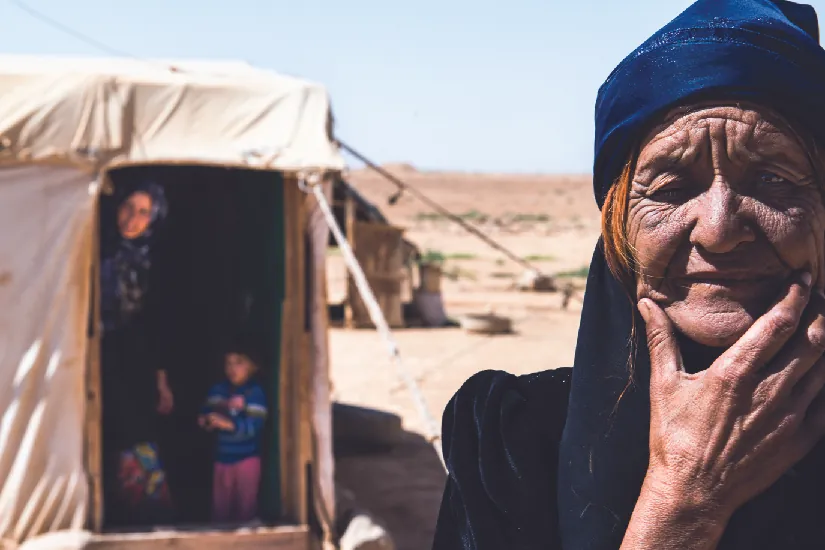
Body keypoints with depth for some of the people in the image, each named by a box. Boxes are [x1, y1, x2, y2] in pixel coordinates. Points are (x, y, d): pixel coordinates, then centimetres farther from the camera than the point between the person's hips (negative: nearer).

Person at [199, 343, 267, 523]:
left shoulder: (255, 392, -12)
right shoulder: (218, 390, 5)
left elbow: (255, 425, -20)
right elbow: (206, 413, 5)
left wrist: (230, 425, -32)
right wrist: (206, 421, -19)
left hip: (247, 457, -5)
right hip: (222, 457, 5)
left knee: (246, 505, 4)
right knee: (220, 506, 11)